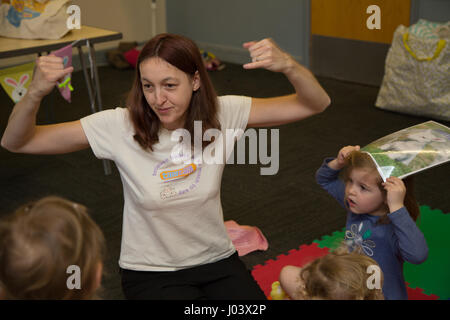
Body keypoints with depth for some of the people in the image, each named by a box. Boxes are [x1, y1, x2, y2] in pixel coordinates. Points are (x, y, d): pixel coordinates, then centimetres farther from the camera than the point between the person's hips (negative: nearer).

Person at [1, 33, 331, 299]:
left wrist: (288, 65, -36)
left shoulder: (222, 114, -14)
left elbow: (315, 104, -14)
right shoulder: (121, 126, -18)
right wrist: (36, 93, -38)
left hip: (217, 260, 3)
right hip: (151, 274, -2)